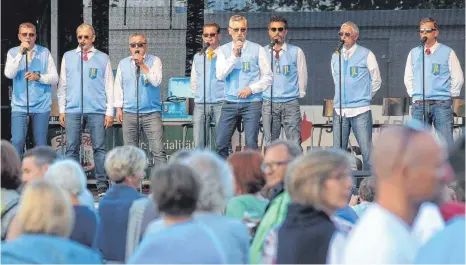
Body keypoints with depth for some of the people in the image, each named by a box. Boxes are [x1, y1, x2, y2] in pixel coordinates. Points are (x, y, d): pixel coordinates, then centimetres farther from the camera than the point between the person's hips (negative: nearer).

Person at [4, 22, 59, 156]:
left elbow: (54, 78, 4)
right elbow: (9, 74, -11)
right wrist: (21, 53, -15)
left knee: (41, 144, 3)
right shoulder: (13, 52, 5)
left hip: (41, 105, 1)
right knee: (17, 143, -9)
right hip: (20, 105, -1)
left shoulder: (44, 52, 5)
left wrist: (39, 77, -13)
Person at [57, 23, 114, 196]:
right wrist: (61, 110, 6)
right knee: (72, 149, 0)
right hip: (72, 110, 1)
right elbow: (62, 85, 13)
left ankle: (102, 186, -2)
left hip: (97, 111, -1)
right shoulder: (68, 57, 12)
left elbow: (109, 87, 7)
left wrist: (110, 112, 0)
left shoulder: (103, 58, 8)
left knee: (99, 148, -3)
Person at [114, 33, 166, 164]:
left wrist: (142, 65, -14)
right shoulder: (123, 63, 12)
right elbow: (118, 86, 15)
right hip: (129, 113, 3)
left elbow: (156, 81, -11)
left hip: (151, 113, -3)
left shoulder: (154, 61, 3)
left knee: (158, 150, -10)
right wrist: (119, 108, 9)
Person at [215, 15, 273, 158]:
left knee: (251, 144, -5)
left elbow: (267, 77, 3)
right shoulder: (223, 50, 8)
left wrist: (251, 89, -9)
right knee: (221, 144, -3)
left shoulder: (257, 50, 3)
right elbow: (220, 75, -5)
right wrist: (234, 56, -13)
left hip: (252, 102, -2)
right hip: (230, 103, 2)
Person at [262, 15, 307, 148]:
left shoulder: (296, 52, 2)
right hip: (269, 102, 1)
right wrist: (260, 92, 8)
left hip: (290, 103, -1)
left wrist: (300, 93, 9)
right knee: (270, 145, 3)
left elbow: (302, 75, 7)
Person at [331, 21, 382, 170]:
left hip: (360, 111, -4)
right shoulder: (335, 56, 13)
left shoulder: (366, 55, 0)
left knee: (367, 150, -8)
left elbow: (376, 81, 7)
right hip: (340, 110, 4)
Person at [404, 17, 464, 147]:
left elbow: (458, 78, 4)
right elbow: (408, 77, 21)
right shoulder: (414, 53, 11)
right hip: (419, 104, 3)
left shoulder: (448, 52, 1)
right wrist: (413, 94, 12)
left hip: (442, 104, -3)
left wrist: (450, 94, 3)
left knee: (446, 143, -8)